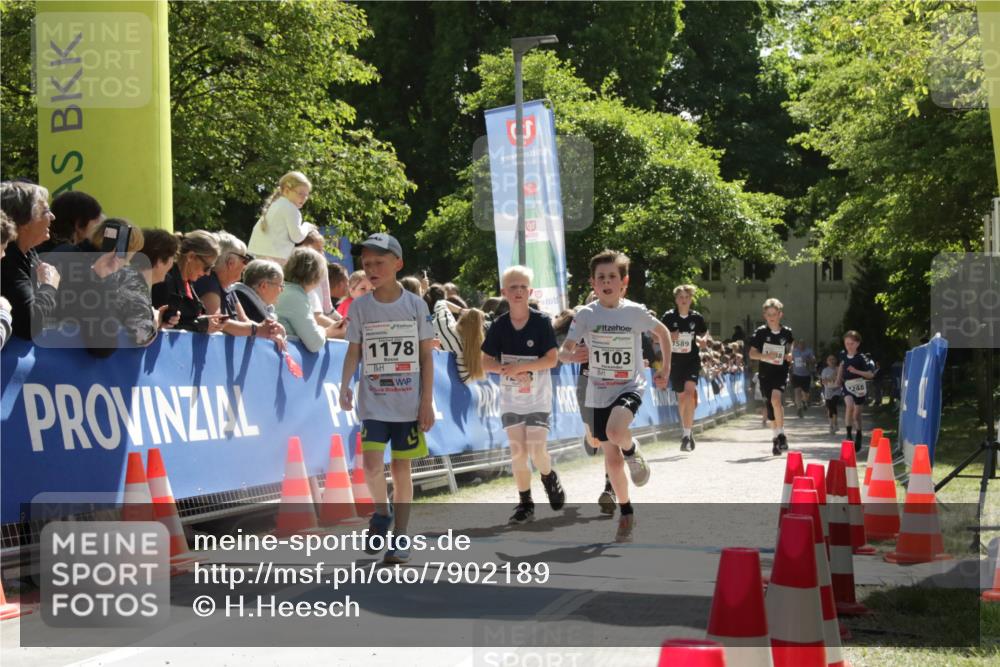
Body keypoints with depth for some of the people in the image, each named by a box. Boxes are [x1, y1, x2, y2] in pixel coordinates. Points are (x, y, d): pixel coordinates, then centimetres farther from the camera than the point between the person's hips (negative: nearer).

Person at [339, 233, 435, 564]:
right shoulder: (360, 307, 2)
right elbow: (353, 352, 6)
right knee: (372, 465, -15)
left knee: (401, 467, 4)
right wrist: (344, 386, -12)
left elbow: (426, 356, 2)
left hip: (408, 404, 0)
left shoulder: (416, 305, -1)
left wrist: (427, 402, -2)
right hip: (373, 403, 0)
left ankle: (400, 536, 16)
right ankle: (382, 512, 13)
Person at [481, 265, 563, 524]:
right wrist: (508, 370, -17)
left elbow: (552, 359, -12)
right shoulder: (499, 326, 1)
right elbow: (486, 362, 2)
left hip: (538, 398, -3)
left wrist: (520, 367, -21)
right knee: (517, 452, 1)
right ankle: (525, 503, 12)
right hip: (510, 398, 3)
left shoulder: (542, 322, -8)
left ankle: (549, 478, 21)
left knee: (536, 450, -11)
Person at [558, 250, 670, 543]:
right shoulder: (585, 315, -6)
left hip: (630, 386, -3)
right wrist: (569, 354, -30)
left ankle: (632, 451, 2)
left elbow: (663, 331, 9)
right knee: (612, 458, 9)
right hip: (600, 392, 3)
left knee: (615, 431, -34)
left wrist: (666, 369, 7)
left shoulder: (634, 312, -8)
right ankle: (626, 514, 26)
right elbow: (565, 350, -7)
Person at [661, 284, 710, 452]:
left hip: (692, 359, -1)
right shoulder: (669, 317, -3)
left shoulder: (696, 317, 0)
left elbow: (705, 334, 15)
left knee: (690, 390, -21)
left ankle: (687, 433, -21)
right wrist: (669, 337, -18)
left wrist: (703, 340, -7)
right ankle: (686, 430, 33)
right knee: (681, 395, 11)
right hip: (675, 360, 1)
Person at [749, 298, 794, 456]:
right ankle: (776, 439, 23)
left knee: (776, 399, -26)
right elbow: (752, 354, -2)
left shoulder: (786, 332, 0)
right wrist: (765, 356, -20)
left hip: (781, 373, -2)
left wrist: (790, 355, 0)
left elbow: (792, 346, 21)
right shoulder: (761, 332, -2)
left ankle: (781, 434, -15)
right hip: (765, 374, 2)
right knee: (770, 408, 6)